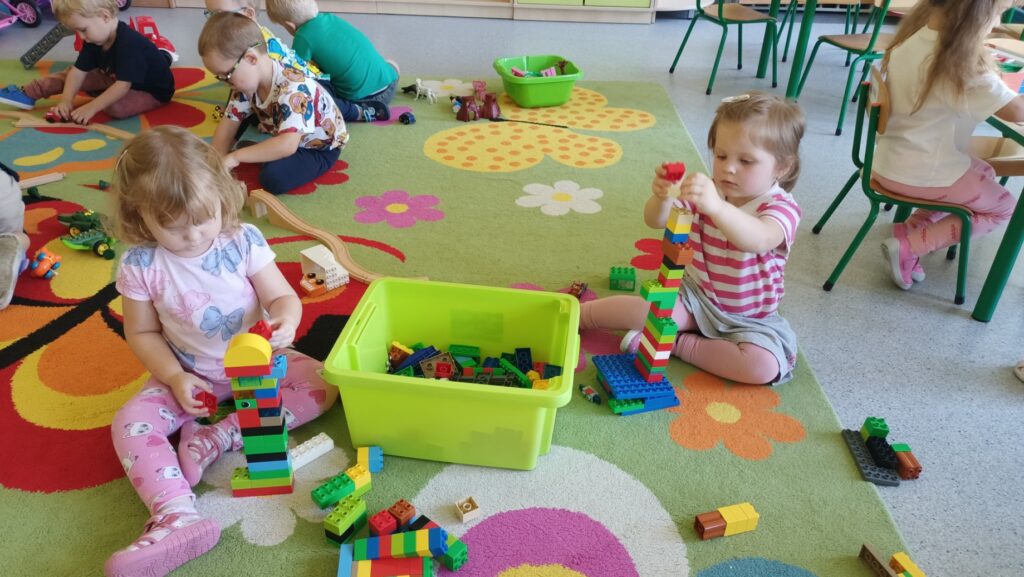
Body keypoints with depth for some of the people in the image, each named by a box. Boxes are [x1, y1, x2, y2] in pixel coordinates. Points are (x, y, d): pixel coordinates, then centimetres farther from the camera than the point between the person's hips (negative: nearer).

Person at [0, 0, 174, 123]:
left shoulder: (129, 44, -34)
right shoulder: (94, 39, -5)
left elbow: (123, 85, -38)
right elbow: (79, 70, -6)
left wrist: (91, 108, -39)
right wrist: (66, 100, -19)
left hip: (152, 92, -9)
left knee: (116, 107, -34)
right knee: (70, 75, 6)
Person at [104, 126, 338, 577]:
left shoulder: (243, 241, -17)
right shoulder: (139, 266, -15)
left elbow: (282, 297, -12)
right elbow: (143, 334, -4)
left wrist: (285, 321, -38)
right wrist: (176, 378, -19)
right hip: (189, 373, 0)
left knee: (323, 385, -19)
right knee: (130, 422, -21)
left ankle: (216, 438, -22)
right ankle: (177, 517, -35)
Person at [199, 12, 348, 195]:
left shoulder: (294, 89, -37)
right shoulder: (246, 80, -12)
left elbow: (287, 145, -46)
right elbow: (228, 124, -5)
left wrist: (235, 156, -40)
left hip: (320, 147, -8)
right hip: (283, 136, 8)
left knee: (273, 177, -27)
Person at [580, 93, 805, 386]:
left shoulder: (781, 207, -18)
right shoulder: (708, 190, -6)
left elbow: (758, 240, -43)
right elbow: (656, 221, -15)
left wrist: (716, 207, -62)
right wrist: (662, 197, -39)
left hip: (749, 318, -2)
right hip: (696, 297, 2)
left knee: (765, 367, -28)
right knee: (645, 310, -23)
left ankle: (678, 344, -16)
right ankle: (577, 313, 0)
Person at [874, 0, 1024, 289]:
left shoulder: (912, 35, -1)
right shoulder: (959, 62, -25)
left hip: (892, 158, 8)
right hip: (919, 172, -8)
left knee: (984, 174, 27)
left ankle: (910, 227, 13)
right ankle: (908, 245, 0)